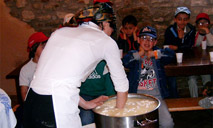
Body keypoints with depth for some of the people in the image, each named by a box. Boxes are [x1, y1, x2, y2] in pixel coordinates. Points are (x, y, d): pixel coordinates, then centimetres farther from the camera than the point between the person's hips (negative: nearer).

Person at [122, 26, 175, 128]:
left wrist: (154, 53, -8)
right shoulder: (133, 54, 9)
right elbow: (125, 62, -13)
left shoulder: (158, 54, 12)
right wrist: (139, 54, -6)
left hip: (156, 95, 1)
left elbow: (171, 54, -8)